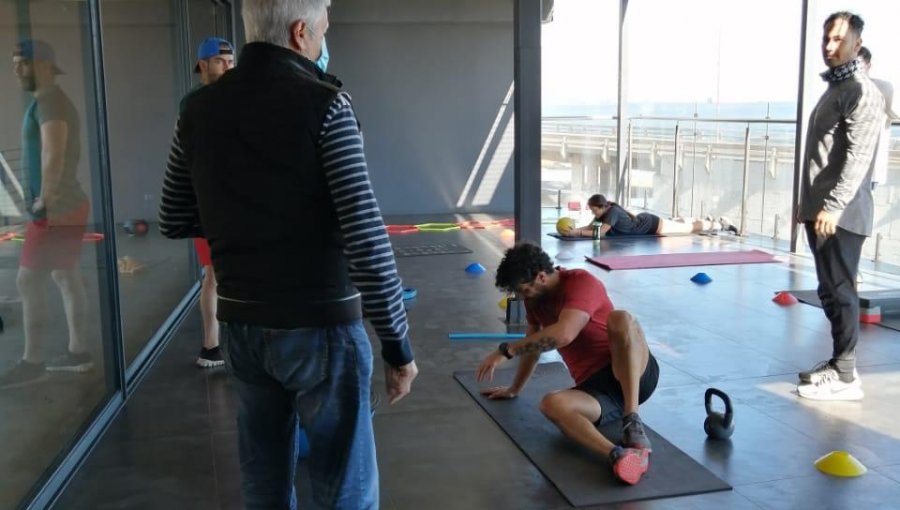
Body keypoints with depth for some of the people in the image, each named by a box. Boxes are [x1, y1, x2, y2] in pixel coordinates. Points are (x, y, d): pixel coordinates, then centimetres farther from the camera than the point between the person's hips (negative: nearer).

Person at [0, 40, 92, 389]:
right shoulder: (52, 101, 19)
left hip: (55, 208, -10)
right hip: (66, 204, 10)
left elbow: (53, 155, -24)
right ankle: (78, 352, 18)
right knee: (65, 276, 12)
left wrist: (44, 199, -17)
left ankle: (32, 363, -3)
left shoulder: (48, 101, -13)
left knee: (28, 280, -8)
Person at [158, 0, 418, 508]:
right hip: (319, 326, -6)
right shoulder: (323, 104, -13)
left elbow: (174, 222, 12)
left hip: (241, 325, 6)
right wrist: (399, 346, -11)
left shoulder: (199, 110, 4)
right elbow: (366, 239, -19)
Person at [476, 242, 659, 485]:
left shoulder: (581, 282, -13)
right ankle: (617, 455, -54)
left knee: (620, 318, -36)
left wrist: (505, 351, -24)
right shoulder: (535, 299, 12)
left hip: (635, 375, -6)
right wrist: (514, 389, 38)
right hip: (595, 388, 6)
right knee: (551, 404, -29)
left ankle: (633, 424, -41)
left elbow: (563, 335, -29)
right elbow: (533, 344, 29)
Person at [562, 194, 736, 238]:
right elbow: (590, 227, -8)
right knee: (677, 223, 31)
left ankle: (721, 224, 27)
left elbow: (600, 232, -42)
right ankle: (708, 220, 53)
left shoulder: (612, 212, -34)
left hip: (652, 224, -8)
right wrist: (574, 229, -24)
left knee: (690, 228, 9)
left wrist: (577, 233, -44)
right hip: (642, 220, 8)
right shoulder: (602, 214, -10)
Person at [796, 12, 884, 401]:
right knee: (830, 291, 14)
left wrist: (833, 207, -26)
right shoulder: (833, 88, 19)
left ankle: (846, 376, 0)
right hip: (820, 211, 9)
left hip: (840, 214, -9)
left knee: (840, 292, -6)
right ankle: (838, 362, 23)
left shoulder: (862, 92, -11)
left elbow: (858, 157, -20)